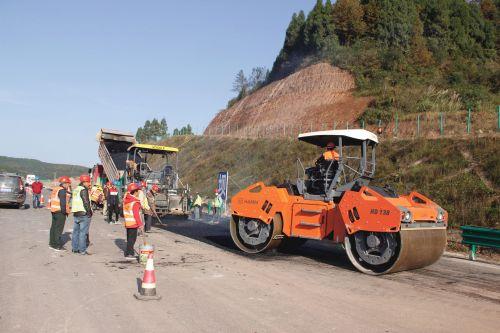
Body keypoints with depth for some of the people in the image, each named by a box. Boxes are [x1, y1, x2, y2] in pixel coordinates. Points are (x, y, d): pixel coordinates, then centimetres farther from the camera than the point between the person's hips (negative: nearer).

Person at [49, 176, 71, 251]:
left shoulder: (55, 189, 15)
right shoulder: (62, 191, -16)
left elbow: (52, 200, 19)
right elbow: (63, 203, -21)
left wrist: (52, 209, 21)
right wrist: (64, 211, -18)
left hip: (53, 211, 10)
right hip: (60, 212, -10)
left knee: (54, 227, 16)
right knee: (59, 228, -6)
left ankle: (52, 243, 25)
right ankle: (57, 246, -3)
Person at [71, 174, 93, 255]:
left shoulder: (75, 190, 15)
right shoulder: (83, 190, -13)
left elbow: (73, 201, 19)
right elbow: (86, 202, -19)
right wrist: (89, 212, -14)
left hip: (75, 214, 9)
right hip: (84, 214, -9)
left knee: (76, 231, 14)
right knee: (83, 232, -5)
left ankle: (75, 248, 21)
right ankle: (82, 250, -2)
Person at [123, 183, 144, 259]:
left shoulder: (126, 200, 10)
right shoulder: (135, 202, -17)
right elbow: (136, 215, -19)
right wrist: (140, 224, -15)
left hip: (127, 223, 9)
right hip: (133, 223, -9)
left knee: (129, 238, 17)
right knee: (132, 238, -2)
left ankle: (128, 253, 25)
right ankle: (129, 254, -1)